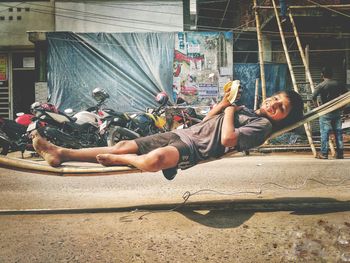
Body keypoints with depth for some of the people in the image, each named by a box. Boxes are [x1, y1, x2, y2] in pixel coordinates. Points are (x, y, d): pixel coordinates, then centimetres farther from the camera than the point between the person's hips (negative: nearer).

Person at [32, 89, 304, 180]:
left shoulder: (263, 124, -2)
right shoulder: (245, 109, 24)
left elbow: (227, 139, -19)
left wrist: (229, 111, -3)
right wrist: (223, 102, 13)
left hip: (194, 148, -8)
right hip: (181, 133, 9)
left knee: (153, 159, -39)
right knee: (124, 145, 0)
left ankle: (115, 160, -7)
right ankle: (62, 153, 2)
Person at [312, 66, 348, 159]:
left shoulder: (321, 85, -8)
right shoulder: (338, 84, 5)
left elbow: (314, 97, -20)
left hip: (326, 112, -4)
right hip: (337, 111, 4)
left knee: (324, 132, 1)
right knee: (338, 132, 9)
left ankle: (323, 153, 2)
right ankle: (340, 153, 12)